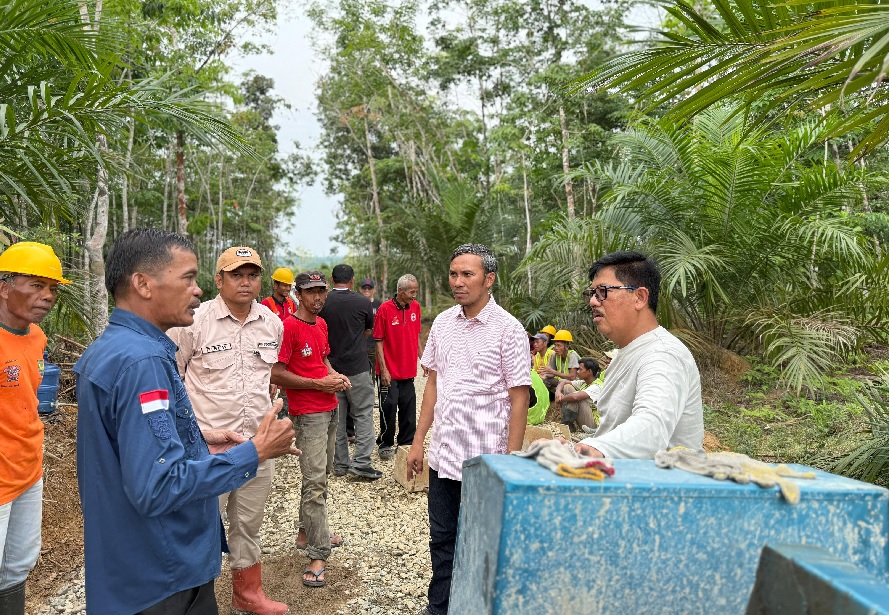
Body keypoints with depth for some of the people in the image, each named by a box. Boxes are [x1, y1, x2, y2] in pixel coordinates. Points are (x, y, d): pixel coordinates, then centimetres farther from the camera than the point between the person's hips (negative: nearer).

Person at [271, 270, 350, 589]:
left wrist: (335, 375, 3)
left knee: (321, 474, 19)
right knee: (315, 482, -8)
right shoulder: (288, 327, -16)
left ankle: (306, 531, 35)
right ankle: (317, 555, 0)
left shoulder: (321, 324, 10)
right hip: (308, 414, -9)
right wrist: (320, 383, -17)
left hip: (330, 409, 9)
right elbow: (276, 374, -19)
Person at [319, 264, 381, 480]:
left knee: (336, 418, 11)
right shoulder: (362, 302, -7)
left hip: (330, 367, 3)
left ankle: (340, 464, 17)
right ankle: (361, 462, -1)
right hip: (357, 368, -3)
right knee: (363, 414, 5)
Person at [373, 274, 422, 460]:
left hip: (408, 370, 5)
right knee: (389, 408, 1)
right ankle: (385, 445, 18)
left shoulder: (415, 307, 4)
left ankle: (406, 443, 24)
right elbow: (379, 341, -10)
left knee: (408, 409, 11)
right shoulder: (385, 309, -12)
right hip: (390, 372, -5)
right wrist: (383, 369, -13)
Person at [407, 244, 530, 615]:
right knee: (442, 540, 17)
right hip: (443, 454, 5)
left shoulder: (508, 329, -11)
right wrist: (418, 442, 10)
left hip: (486, 457, -5)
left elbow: (519, 399, -10)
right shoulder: (442, 323, 5)